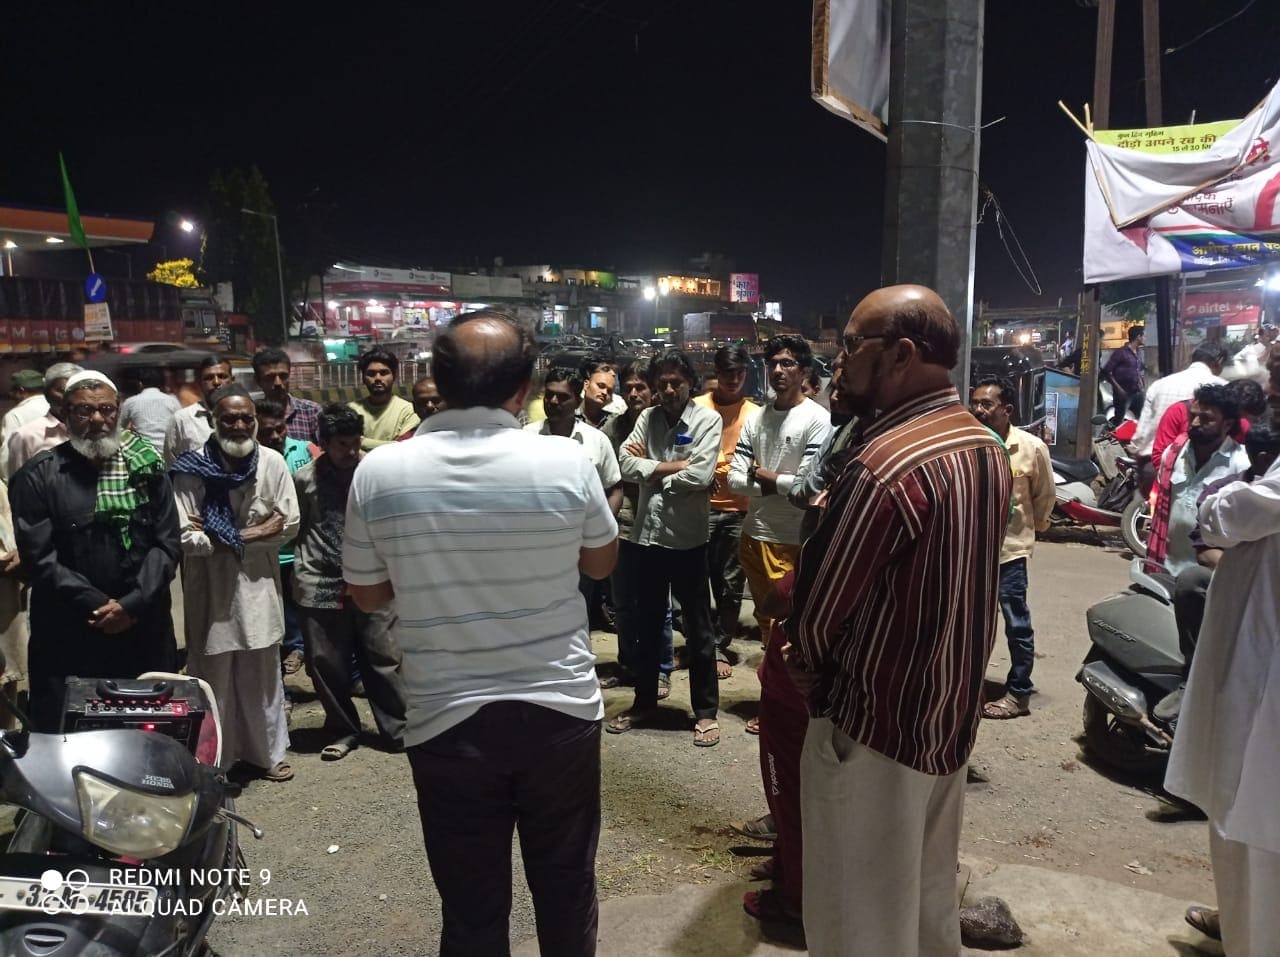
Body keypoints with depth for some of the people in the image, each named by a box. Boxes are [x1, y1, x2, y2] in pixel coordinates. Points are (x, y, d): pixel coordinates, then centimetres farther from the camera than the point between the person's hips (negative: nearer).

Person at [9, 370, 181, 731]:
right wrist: (98, 604, -13)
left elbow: (167, 543, 0)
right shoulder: (38, 477, -1)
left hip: (145, 631, 2)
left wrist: (133, 603, -11)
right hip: (67, 638, -2)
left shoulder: (147, 468, 6)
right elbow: (38, 557, -7)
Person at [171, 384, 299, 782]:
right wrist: (252, 534, -14)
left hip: (258, 588, 2)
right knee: (213, 679, 11)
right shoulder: (192, 468, -13)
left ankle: (267, 752, 33)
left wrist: (224, 535, -12)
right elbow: (185, 537, -16)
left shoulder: (272, 463, -6)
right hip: (211, 590, -2)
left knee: (263, 676, 16)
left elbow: (289, 525, -5)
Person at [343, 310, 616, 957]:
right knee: (566, 888, 20)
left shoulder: (379, 472, -10)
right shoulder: (567, 463, -12)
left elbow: (368, 596, 3)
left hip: (447, 719, 0)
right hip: (561, 709, 0)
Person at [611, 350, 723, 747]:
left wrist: (651, 469, -7)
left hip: (687, 537, -4)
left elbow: (700, 477, -18)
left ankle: (706, 710, 20)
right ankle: (644, 702, 32)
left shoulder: (707, 420, -5)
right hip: (647, 534, 4)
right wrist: (673, 466, -14)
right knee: (646, 624, 16)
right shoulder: (647, 418, 6)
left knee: (698, 628, 8)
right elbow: (627, 465, -6)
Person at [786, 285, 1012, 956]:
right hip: (950, 715, 9)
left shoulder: (884, 467, -26)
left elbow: (818, 605, -19)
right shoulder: (988, 449, 3)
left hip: (874, 725, -9)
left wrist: (808, 674, 0)